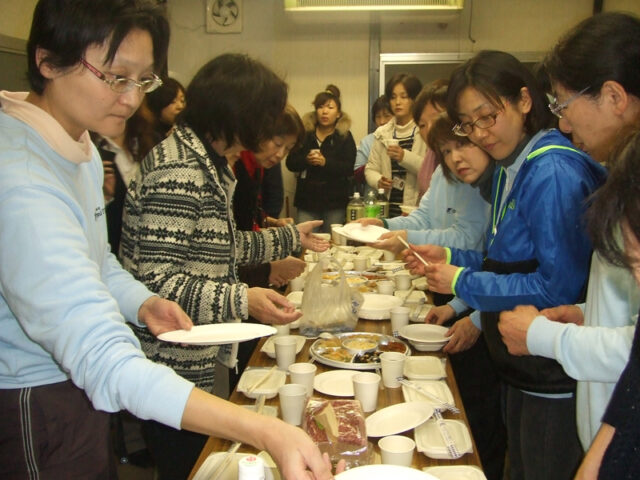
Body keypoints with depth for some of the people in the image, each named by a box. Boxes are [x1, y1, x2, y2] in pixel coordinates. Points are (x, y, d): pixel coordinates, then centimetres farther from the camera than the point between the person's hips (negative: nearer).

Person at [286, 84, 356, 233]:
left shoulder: (345, 136, 2)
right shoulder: (304, 134, 8)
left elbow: (349, 169, -8)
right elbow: (290, 163, 3)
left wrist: (325, 162, -22)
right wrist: (306, 160, -16)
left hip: (334, 201, -1)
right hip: (307, 199, 2)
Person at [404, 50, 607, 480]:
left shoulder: (554, 173, -21)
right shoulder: (510, 168, 9)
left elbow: (558, 288, -24)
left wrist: (463, 283, -17)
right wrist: (450, 258, 3)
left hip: (556, 381, -9)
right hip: (522, 370, 9)